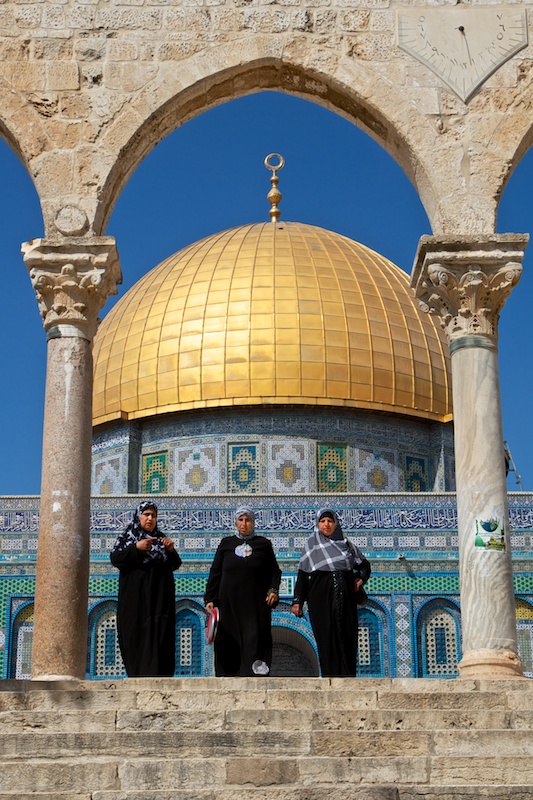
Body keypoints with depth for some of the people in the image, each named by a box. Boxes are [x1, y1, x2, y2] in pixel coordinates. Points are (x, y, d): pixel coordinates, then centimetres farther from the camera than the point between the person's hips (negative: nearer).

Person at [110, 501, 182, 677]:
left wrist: (171, 550, -9)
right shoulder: (127, 537, 8)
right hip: (135, 596, -2)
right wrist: (136, 548, -19)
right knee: (136, 636, -5)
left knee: (159, 635, -7)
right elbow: (115, 559, -7)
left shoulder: (160, 539, 14)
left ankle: (160, 674, -13)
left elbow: (175, 565, 11)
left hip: (159, 598, 2)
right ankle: (136, 674, -1)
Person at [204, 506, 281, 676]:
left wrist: (273, 590, -6)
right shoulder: (226, 544, 11)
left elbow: (275, 571, 11)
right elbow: (215, 573, 11)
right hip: (230, 603, 2)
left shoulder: (263, 544, 8)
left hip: (256, 604, -2)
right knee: (229, 642, 1)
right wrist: (210, 599, 4)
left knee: (255, 641, -9)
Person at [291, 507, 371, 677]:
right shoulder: (312, 544, 7)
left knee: (347, 637, -2)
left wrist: (360, 579, 3)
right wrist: (297, 601, -3)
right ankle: (330, 676, -8)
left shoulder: (346, 544, 14)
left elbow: (364, 565, 24)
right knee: (327, 639, -8)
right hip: (321, 598, -2)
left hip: (345, 599, 2)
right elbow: (302, 574, 4)